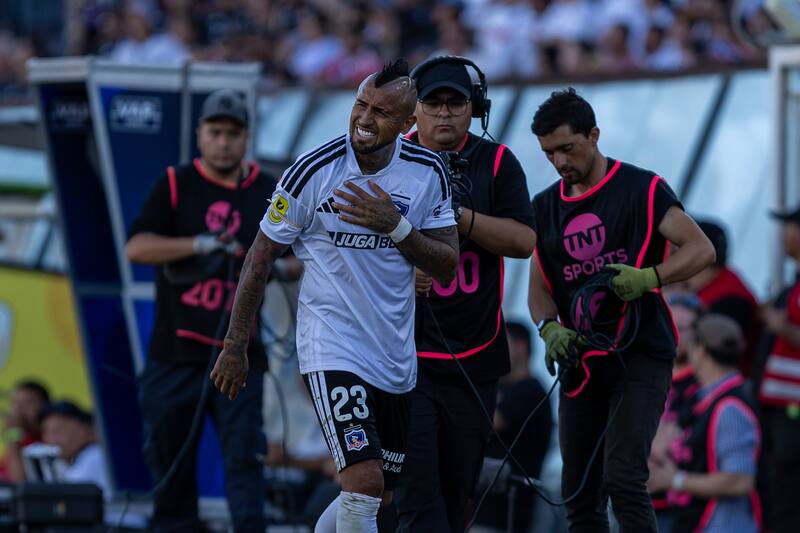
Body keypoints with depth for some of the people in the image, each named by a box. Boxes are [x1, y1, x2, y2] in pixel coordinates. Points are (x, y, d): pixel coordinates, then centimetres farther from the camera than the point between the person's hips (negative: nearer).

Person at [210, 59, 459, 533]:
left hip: (396, 354, 5)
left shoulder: (429, 172, -1)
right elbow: (261, 259, -1)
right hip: (332, 349, -5)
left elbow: (447, 267, 0)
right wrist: (235, 347, 3)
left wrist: (395, 226, -18)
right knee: (365, 482, -21)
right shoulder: (313, 171, -11)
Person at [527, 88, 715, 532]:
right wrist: (549, 328, -7)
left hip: (640, 357, -6)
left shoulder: (643, 190, -4)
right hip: (581, 362, 6)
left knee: (623, 478, -21)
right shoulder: (545, 207, 13)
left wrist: (648, 278, -25)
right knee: (579, 496, 7)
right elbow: (539, 287, 14)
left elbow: (702, 249, -9)